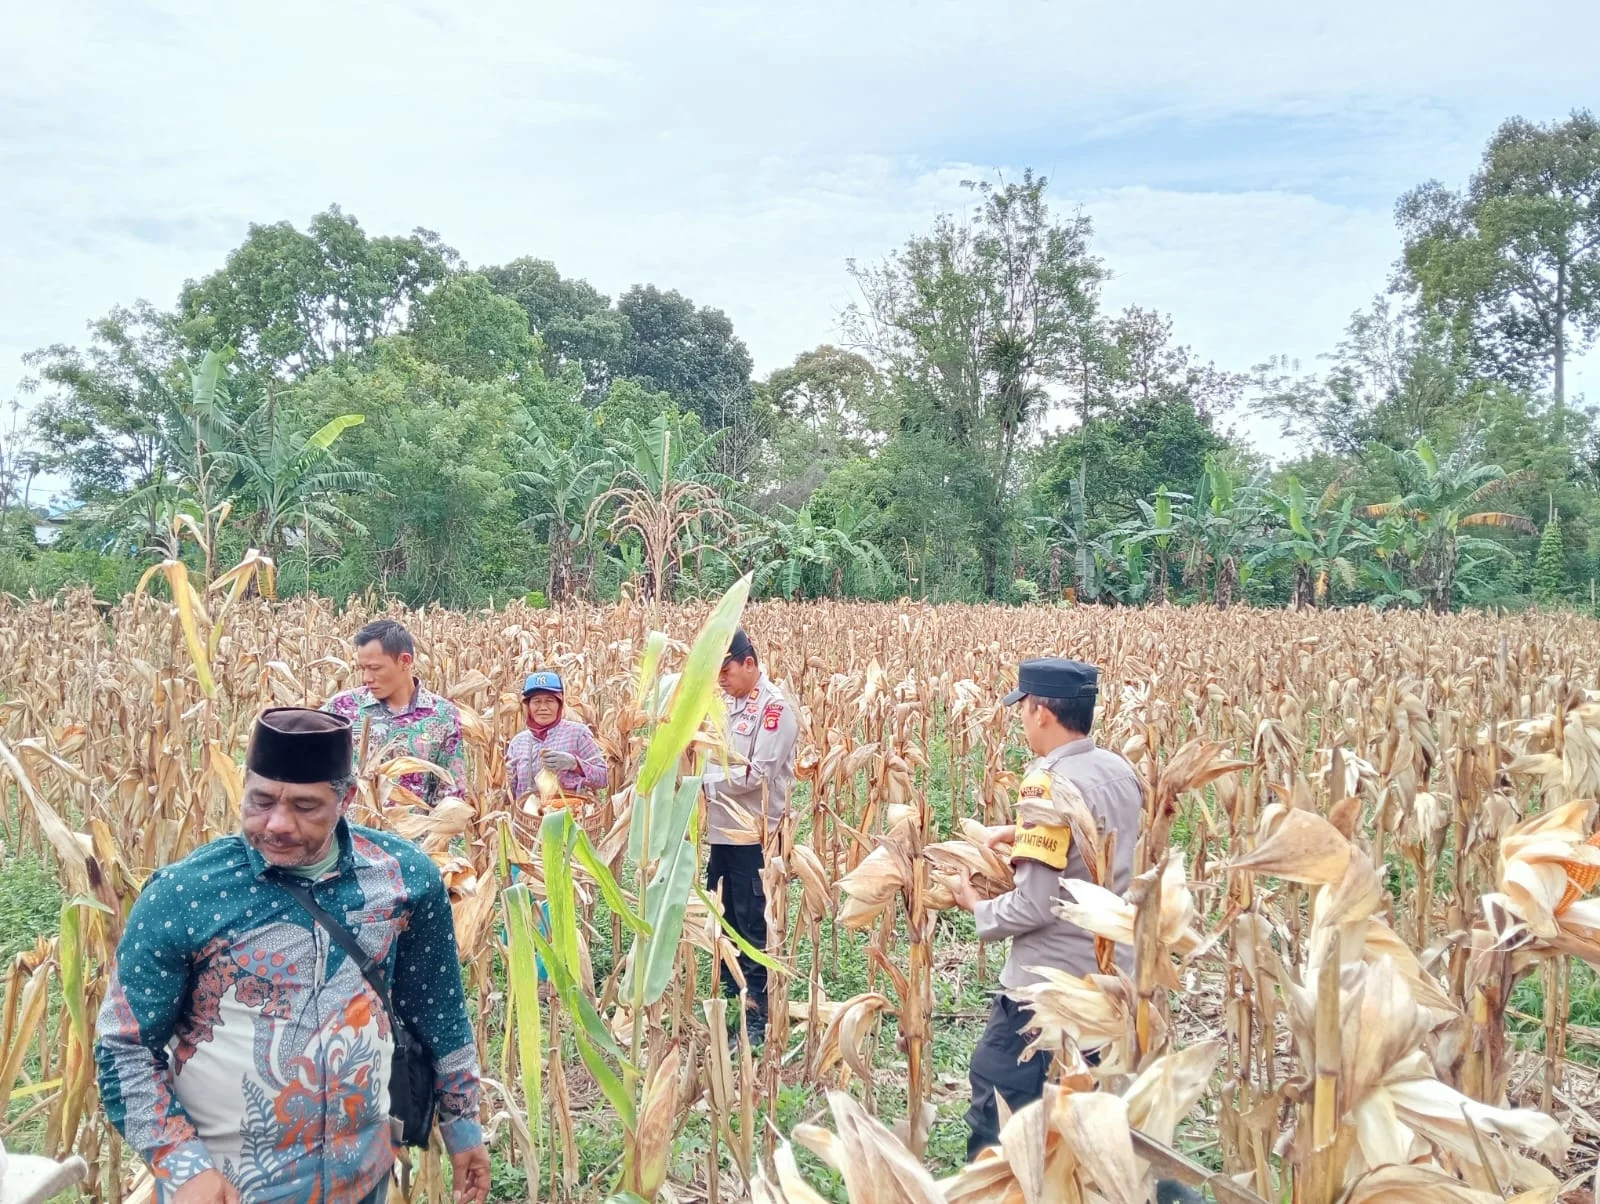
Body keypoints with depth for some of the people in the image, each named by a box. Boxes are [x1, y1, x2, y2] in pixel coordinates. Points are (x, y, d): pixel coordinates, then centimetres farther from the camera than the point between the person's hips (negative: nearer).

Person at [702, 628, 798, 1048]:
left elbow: (757, 774, -19)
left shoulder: (775, 707, -13)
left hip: (753, 835, -8)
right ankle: (729, 994, 32)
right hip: (723, 830, 8)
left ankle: (758, 1015, 10)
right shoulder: (730, 703, 12)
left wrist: (704, 780, -15)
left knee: (752, 925, 0)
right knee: (723, 919, 17)